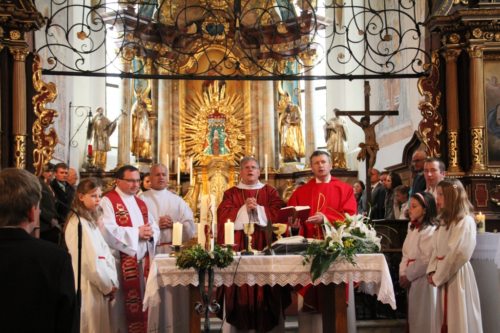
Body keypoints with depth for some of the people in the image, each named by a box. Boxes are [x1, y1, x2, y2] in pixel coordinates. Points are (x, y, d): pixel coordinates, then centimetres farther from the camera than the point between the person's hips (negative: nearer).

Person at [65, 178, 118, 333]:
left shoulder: (90, 221, 14)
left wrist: (111, 283, 1)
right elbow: (91, 262, -21)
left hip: (99, 287, 9)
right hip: (88, 288, -9)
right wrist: (108, 286, -10)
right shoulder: (78, 224, -17)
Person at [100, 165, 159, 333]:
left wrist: (150, 233, -7)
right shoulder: (108, 201, -7)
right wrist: (136, 232, -17)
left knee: (141, 301, 10)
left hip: (142, 260, 7)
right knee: (123, 303, -4)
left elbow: (154, 228, 16)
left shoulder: (140, 203, 18)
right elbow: (107, 230, -19)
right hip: (121, 261, -7)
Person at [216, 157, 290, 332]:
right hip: (238, 242, 0)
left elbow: (278, 212, -2)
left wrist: (258, 208, -9)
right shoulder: (231, 193, 11)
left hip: (263, 242, 0)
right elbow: (223, 215, -3)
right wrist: (244, 209, -12)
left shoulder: (270, 191, 12)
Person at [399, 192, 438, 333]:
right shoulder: (412, 228, 13)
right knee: (415, 317, 15)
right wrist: (402, 274, -2)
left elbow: (426, 259, -19)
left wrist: (408, 277, -13)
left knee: (425, 319, 1)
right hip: (412, 279, 8)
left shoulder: (430, 230, -15)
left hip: (423, 279, -8)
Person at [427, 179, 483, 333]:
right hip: (443, 276, 8)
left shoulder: (465, 222, -13)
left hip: (457, 276, -8)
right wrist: (432, 271, -1)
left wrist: (438, 277, -12)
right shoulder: (444, 221, 15)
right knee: (445, 320, 12)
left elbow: (458, 254, -19)